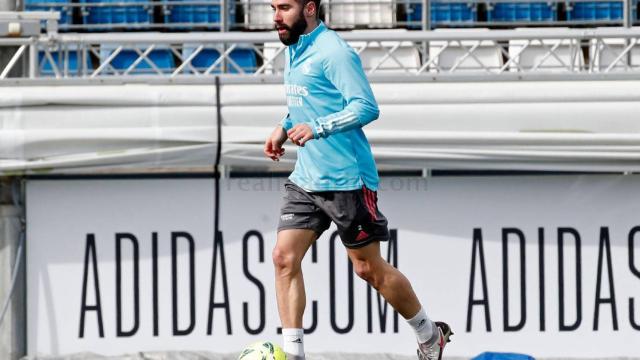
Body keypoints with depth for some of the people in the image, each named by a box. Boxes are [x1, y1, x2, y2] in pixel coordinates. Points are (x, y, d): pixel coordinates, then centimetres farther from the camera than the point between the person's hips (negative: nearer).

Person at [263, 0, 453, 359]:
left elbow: (366, 107, -21)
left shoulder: (333, 52, -16)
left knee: (369, 267, 2)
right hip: (306, 179, 8)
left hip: (346, 179, -8)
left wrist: (317, 128, -30)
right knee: (285, 258, -6)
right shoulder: (294, 51, 13)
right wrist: (285, 128, 11)